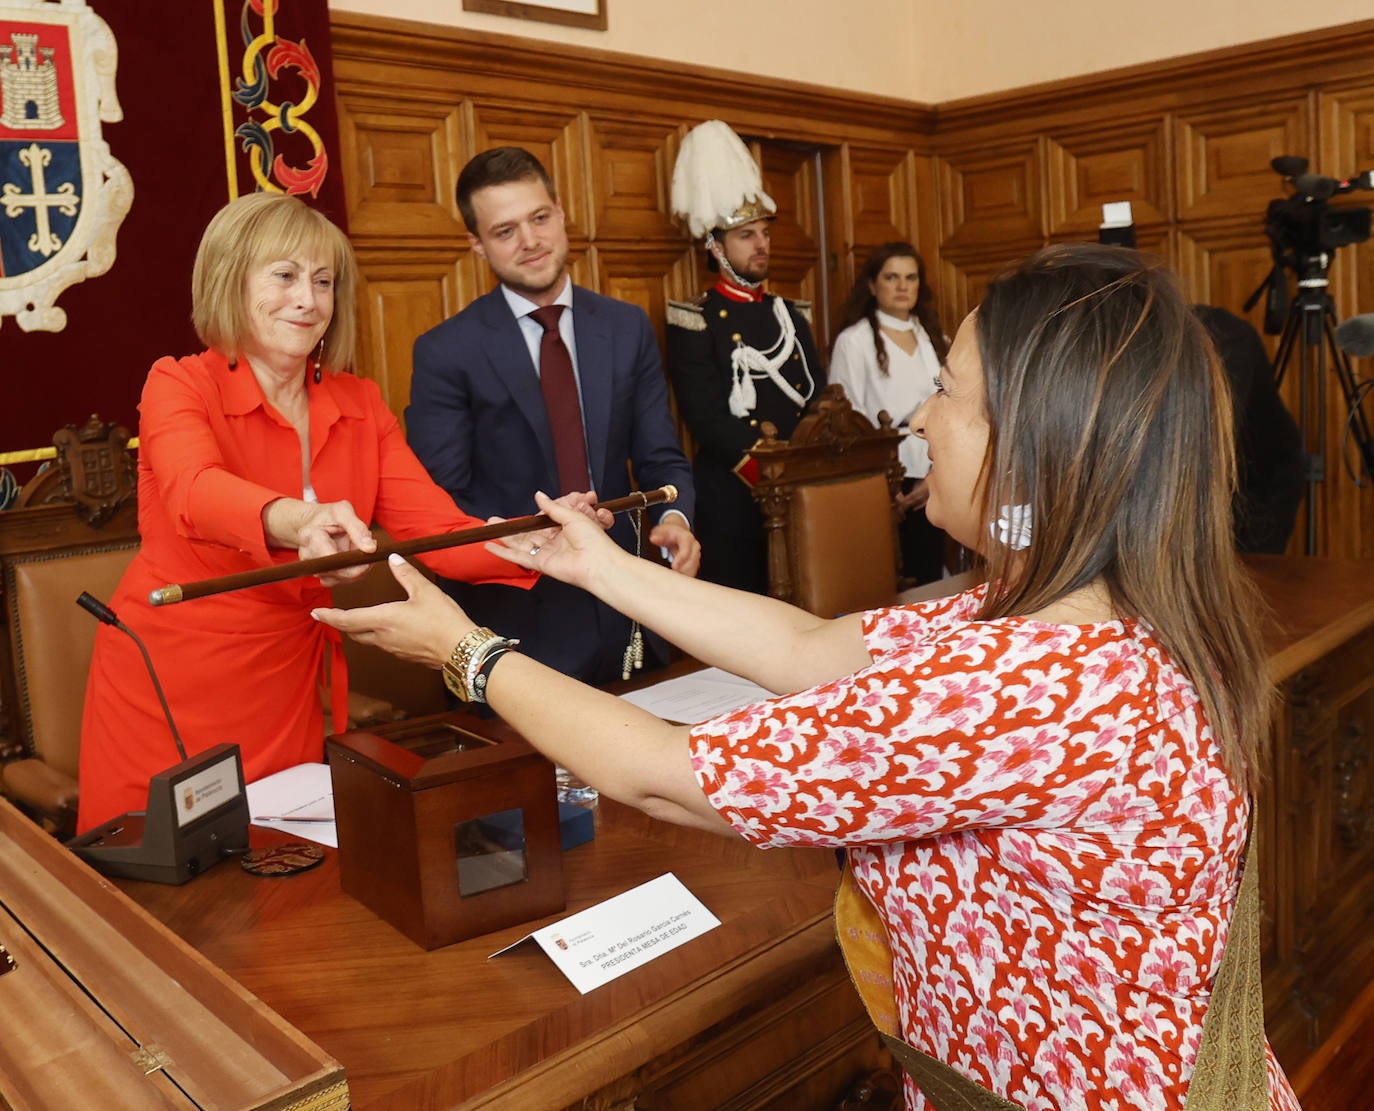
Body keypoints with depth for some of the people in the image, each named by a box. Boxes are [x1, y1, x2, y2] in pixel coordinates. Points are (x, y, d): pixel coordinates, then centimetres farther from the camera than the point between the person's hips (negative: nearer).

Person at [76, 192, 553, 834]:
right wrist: (294, 522, -51)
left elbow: (434, 529, -9)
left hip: (289, 688, 3)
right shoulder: (179, 386, -9)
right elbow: (196, 493, -30)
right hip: (167, 693, -3)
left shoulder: (360, 406, 2)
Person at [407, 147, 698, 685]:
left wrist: (674, 518, -16)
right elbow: (440, 503, -8)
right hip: (514, 622, -3)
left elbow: (661, 459, 6)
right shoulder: (445, 352, -6)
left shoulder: (627, 328, 5)